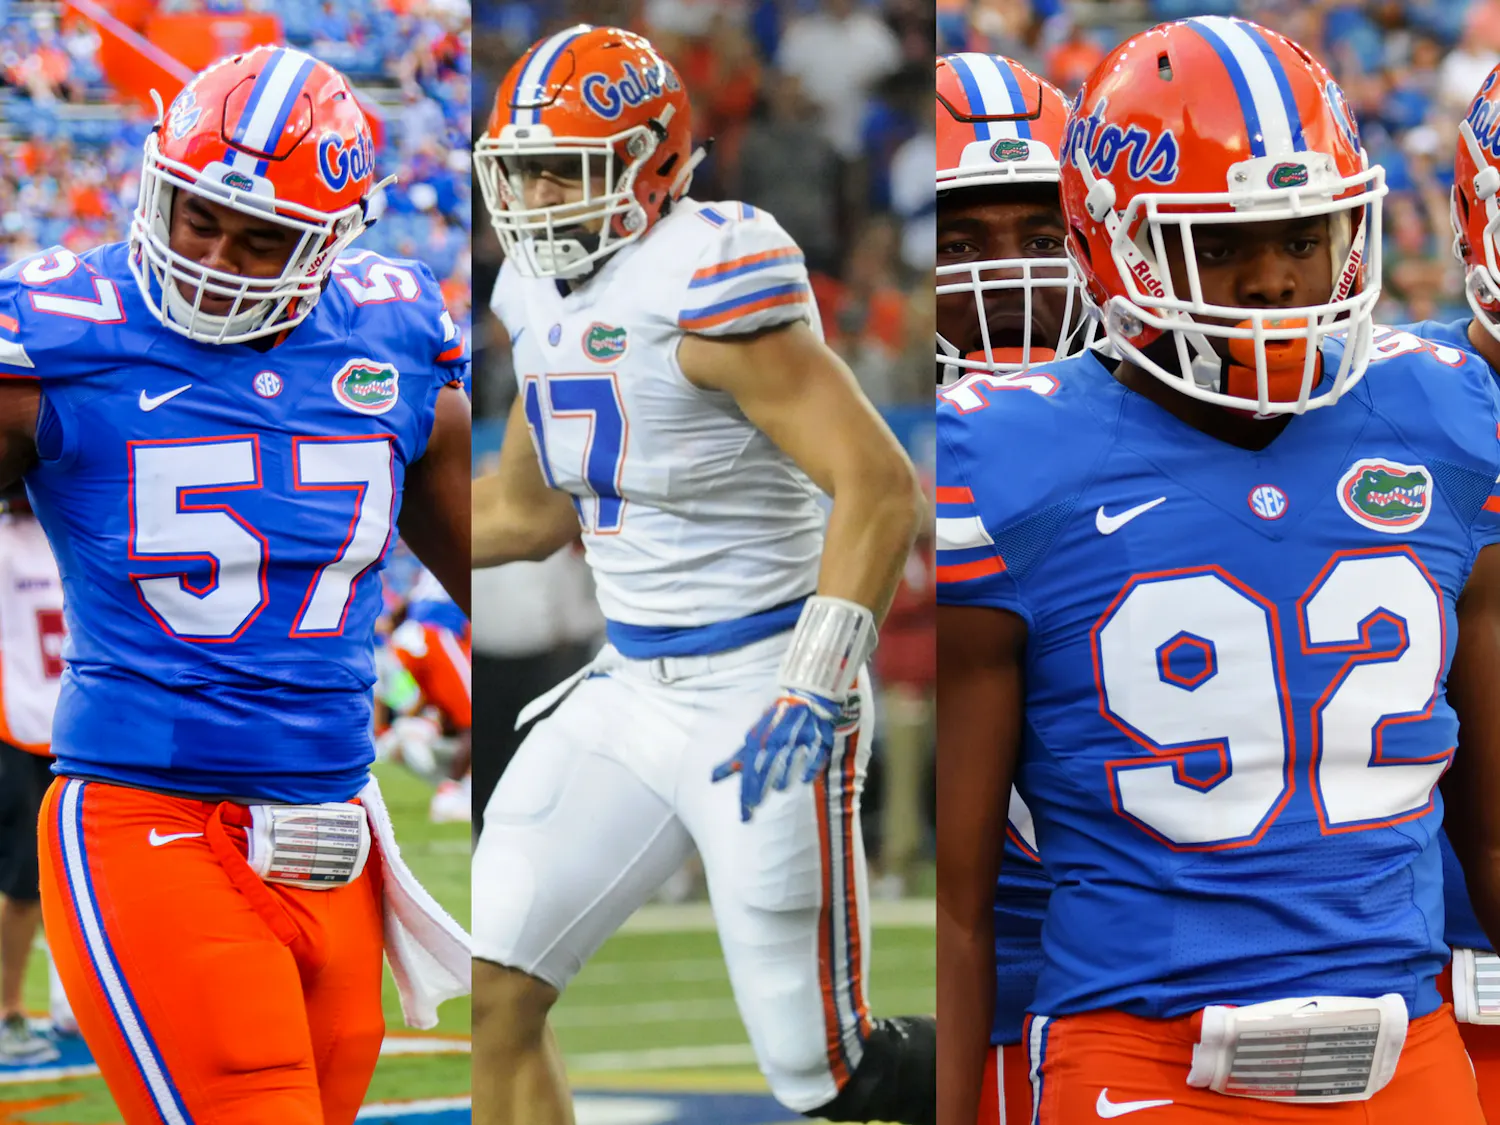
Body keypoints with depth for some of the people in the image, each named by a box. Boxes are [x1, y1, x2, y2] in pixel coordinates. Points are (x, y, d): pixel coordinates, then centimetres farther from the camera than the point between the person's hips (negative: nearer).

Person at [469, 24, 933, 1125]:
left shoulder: (706, 281, -19)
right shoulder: (547, 296, 7)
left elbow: (879, 486, -23)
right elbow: (529, 512, 23)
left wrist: (814, 693, -30)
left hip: (758, 698, -8)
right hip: (631, 694, 8)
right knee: (492, 995, -3)